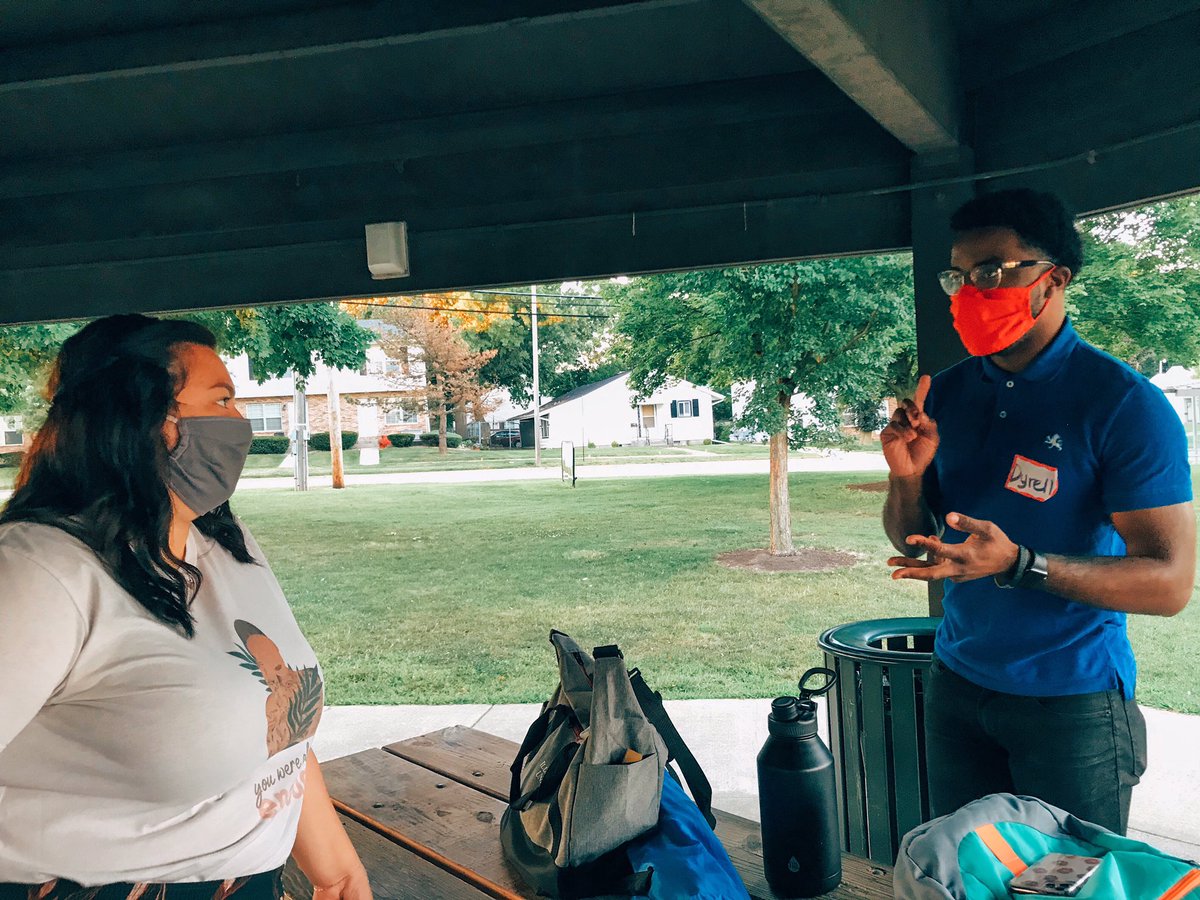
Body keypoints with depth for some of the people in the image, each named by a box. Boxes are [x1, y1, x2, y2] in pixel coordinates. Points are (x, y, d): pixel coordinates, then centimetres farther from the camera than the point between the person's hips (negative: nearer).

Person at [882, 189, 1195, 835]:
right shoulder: (946, 394, 1)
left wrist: (1017, 563, -31)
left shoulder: (1126, 405, -15)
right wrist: (907, 477, -14)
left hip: (1073, 698, -4)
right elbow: (910, 541, 7)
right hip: (957, 680, 5)